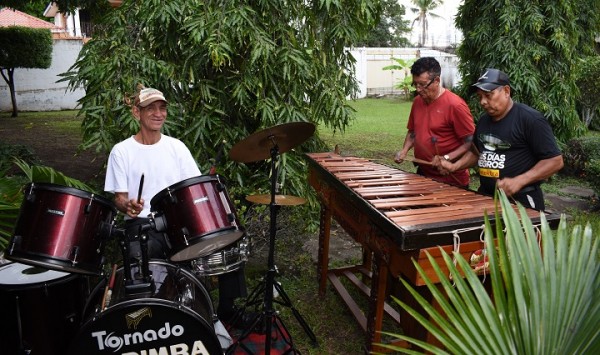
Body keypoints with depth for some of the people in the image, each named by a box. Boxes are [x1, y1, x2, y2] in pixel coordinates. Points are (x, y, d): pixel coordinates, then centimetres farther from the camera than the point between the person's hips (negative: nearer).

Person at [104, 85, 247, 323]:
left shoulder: (176, 147, 10)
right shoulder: (122, 151, 1)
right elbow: (119, 198, 0)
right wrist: (128, 206, -23)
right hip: (142, 225, -2)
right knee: (139, 258, -35)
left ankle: (227, 309, 3)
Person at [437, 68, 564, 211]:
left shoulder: (530, 119, -13)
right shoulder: (484, 120, 9)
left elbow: (555, 160, -15)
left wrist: (519, 181, -25)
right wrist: (454, 166, 5)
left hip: (520, 201, -7)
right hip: (485, 196, 7)